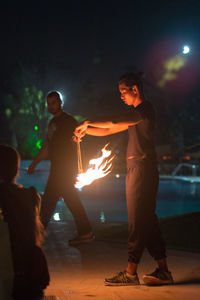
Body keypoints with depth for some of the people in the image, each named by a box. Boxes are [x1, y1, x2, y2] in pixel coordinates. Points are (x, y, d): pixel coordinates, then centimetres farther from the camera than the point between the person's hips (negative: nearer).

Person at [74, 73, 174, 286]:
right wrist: (85, 130, 9)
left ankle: (130, 273, -6)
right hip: (135, 169, 10)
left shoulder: (145, 109, -8)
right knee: (147, 220, 8)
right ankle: (163, 270, 11)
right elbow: (108, 130, 23)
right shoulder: (135, 114, 23)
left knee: (138, 221, -8)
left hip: (143, 167, -10)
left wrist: (88, 123, -5)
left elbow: (113, 123, -17)